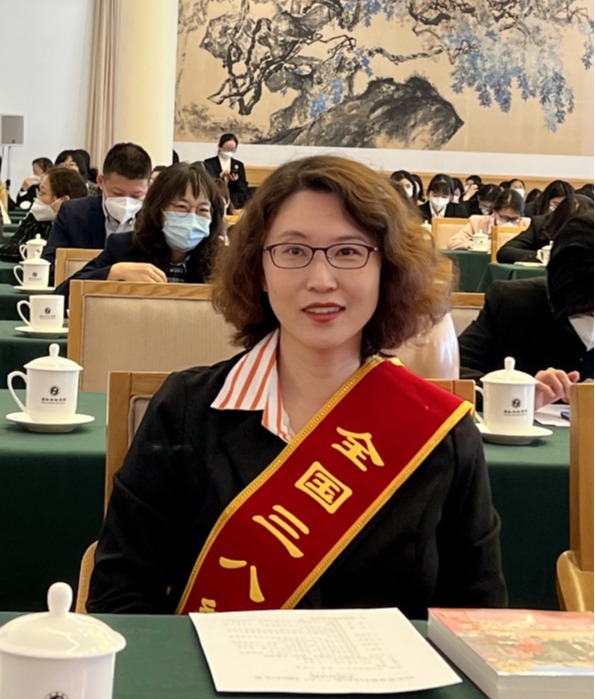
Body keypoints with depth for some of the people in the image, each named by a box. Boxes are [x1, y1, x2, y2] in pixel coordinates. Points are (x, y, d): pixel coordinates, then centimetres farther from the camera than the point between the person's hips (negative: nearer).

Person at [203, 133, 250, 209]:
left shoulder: (239, 165, 17)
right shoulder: (209, 163, 7)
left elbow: (244, 189, 11)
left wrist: (236, 181, -10)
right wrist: (220, 177, -19)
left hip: (236, 202, 3)